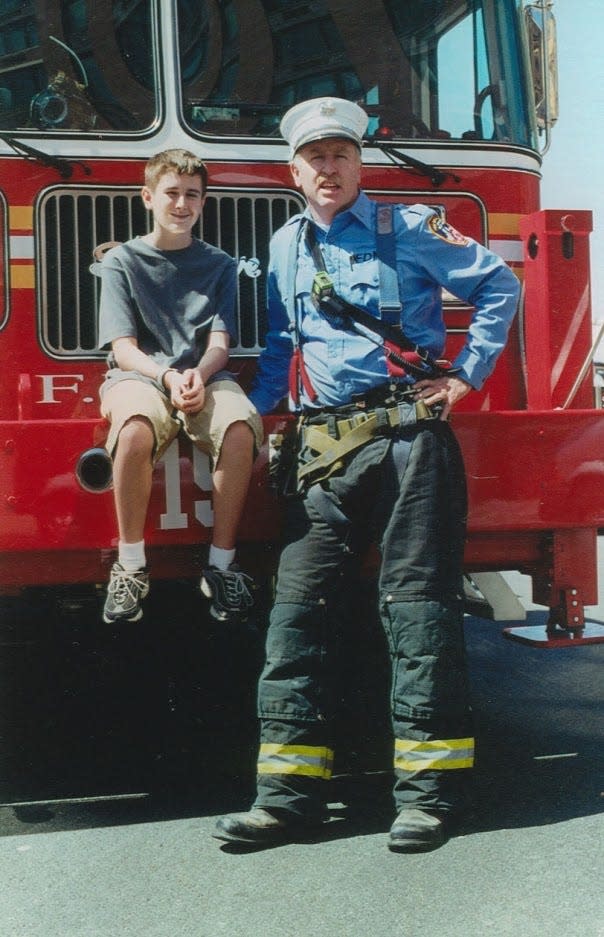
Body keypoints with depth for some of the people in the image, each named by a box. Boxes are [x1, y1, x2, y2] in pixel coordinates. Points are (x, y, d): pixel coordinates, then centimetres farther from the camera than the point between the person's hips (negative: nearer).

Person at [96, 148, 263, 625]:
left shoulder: (219, 265, 15)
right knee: (136, 428, -39)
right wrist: (167, 376, -21)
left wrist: (198, 375, -19)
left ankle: (222, 564, -22)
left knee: (241, 426, -35)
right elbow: (124, 348, -1)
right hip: (138, 374, -2)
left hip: (204, 376, 2)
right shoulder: (121, 261, 9)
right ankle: (131, 567, -23)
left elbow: (219, 344, 4)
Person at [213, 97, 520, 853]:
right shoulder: (287, 246, 18)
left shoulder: (409, 229, 4)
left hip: (408, 434, -4)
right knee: (298, 603, -2)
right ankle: (290, 790, 2)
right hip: (325, 445, 5)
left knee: (416, 602, -3)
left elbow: (498, 285, 7)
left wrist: (467, 373, 1)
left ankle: (430, 785, 2)